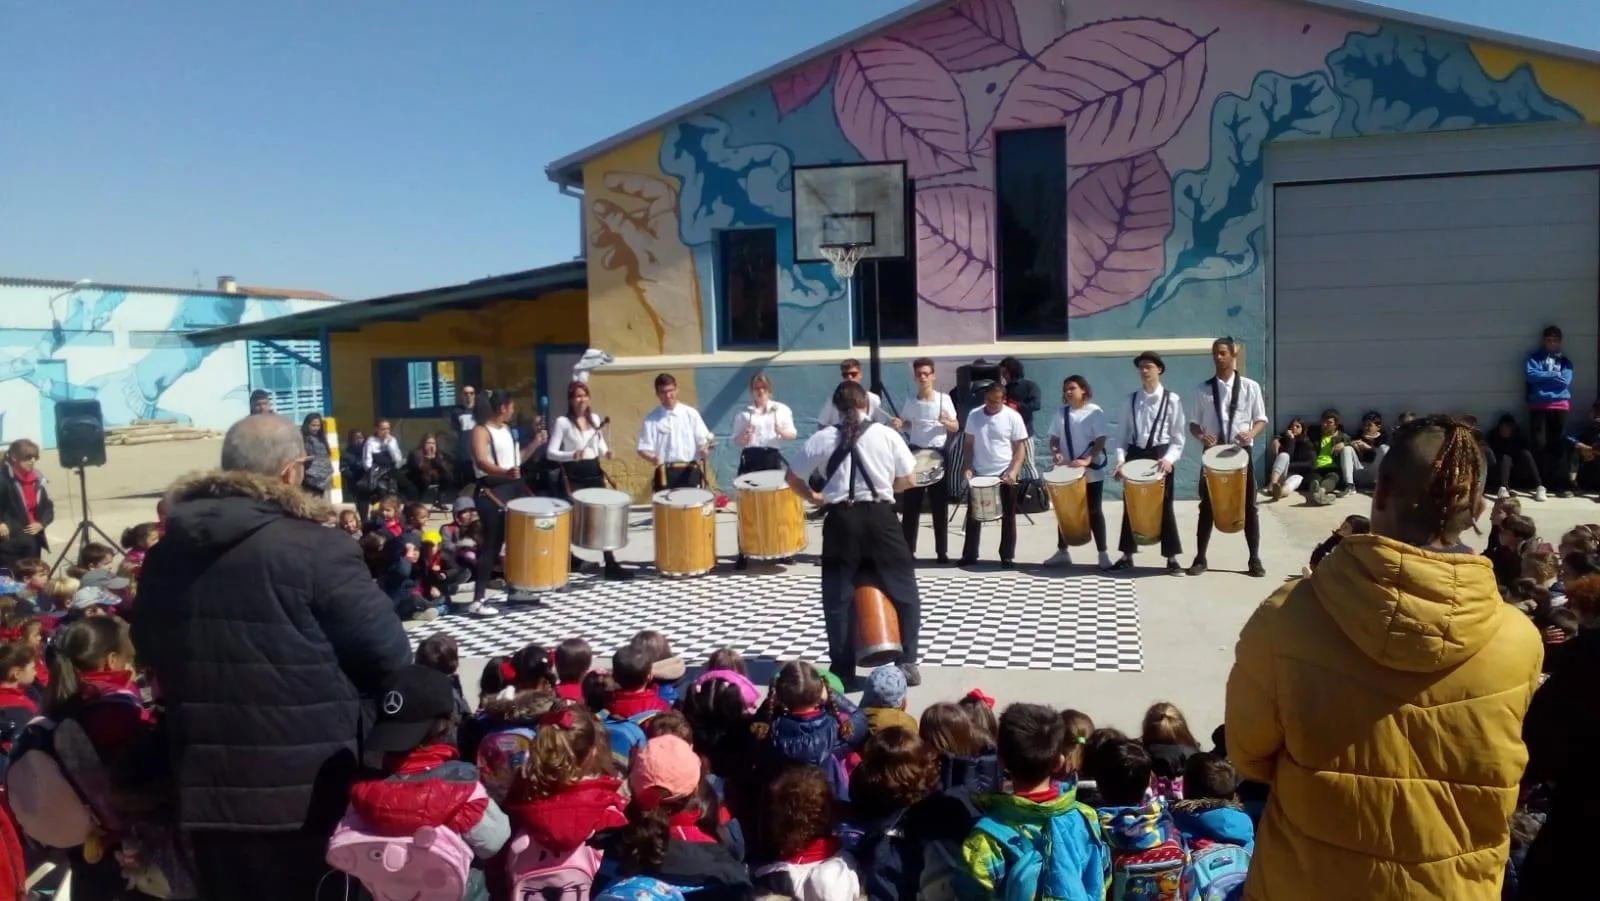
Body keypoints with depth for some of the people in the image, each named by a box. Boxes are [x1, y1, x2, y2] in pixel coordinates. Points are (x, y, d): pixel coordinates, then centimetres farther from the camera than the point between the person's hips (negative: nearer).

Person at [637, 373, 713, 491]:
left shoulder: (691, 413, 4)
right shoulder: (651, 419, 1)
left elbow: (703, 440, 5)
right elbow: (643, 449, -2)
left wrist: (704, 448, -17)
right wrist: (651, 458, -23)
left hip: (691, 472, 1)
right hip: (666, 474, -1)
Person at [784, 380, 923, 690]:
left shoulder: (822, 438, 2)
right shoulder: (887, 434, 1)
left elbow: (792, 476, 7)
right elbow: (906, 481, 4)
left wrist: (813, 497, 23)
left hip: (841, 519, 1)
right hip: (880, 516, 0)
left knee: (837, 598, 11)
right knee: (904, 591, 12)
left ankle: (842, 670, 14)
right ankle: (907, 663, 10)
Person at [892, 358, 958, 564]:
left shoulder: (944, 399, -3)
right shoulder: (909, 401, 4)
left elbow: (956, 427, 0)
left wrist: (945, 421, -20)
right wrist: (898, 425, -6)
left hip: (938, 454, -2)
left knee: (940, 505, 3)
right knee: (910, 504, 3)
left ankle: (942, 551, 10)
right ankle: (907, 549, 11)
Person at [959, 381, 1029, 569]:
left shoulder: (1013, 417, -8)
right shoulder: (974, 415, 1)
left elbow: (1020, 447, -6)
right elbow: (968, 443, 9)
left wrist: (1013, 471, -17)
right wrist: (967, 467, -2)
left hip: (1005, 475, -3)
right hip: (979, 474, 3)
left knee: (1008, 517, 5)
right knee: (973, 516, 8)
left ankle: (1007, 557, 14)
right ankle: (969, 555, 17)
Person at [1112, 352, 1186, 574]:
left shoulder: (1172, 400, -1)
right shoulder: (1132, 400, 9)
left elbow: (1178, 437, -2)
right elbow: (1122, 433, 7)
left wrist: (1169, 459, -18)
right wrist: (1121, 458, -7)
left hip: (1160, 455, -3)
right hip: (1135, 455, 3)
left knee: (1164, 507, -1)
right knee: (1130, 506, 6)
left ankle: (1172, 558, 5)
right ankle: (1127, 555, 15)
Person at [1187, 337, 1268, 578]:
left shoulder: (1250, 387, 0)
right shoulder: (1203, 389, 3)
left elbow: (1261, 420, 4)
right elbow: (1194, 423, 6)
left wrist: (1251, 434, -17)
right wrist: (1201, 436, -16)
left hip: (1242, 451, -1)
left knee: (1249, 506, 5)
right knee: (1207, 506, 4)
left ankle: (1255, 559, 14)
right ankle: (1200, 558, 11)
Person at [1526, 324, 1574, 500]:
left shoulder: (1565, 361, 16)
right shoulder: (1534, 358, 11)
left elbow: (1565, 381, 0)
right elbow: (1531, 375, -9)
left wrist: (1543, 376, -1)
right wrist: (1554, 375, -4)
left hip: (1560, 406, 2)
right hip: (1539, 406, -2)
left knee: (1559, 445, 0)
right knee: (1539, 445, -8)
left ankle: (1562, 484, 0)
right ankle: (1541, 485, -7)